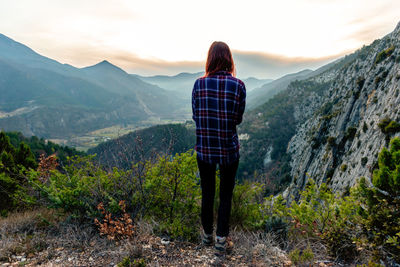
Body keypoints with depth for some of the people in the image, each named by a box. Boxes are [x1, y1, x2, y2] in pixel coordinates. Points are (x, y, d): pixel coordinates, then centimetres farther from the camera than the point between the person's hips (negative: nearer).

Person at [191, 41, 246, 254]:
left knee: (207, 192, 18)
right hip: (229, 149, -1)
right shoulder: (238, 85, -10)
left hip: (204, 148, 2)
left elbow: (195, 115, 1)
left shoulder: (199, 84, -7)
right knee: (226, 194, 15)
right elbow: (238, 118, -3)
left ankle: (207, 234, 37)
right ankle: (221, 239, 27)